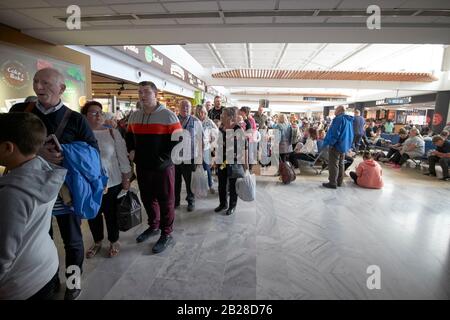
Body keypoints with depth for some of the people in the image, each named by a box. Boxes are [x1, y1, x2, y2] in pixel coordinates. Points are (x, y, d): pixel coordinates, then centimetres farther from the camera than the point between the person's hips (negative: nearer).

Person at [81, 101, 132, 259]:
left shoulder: (112, 133, -5)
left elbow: (122, 157, -3)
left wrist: (126, 178, -2)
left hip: (112, 183, -2)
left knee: (112, 214, 10)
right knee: (93, 216, 15)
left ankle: (114, 242, 33)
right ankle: (97, 241, 39)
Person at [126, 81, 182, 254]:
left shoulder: (168, 116, -10)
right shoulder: (134, 116, 10)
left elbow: (177, 141, -13)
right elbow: (129, 137, 22)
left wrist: (162, 159, -18)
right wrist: (131, 151, 3)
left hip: (162, 168, -6)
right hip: (142, 167, 6)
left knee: (165, 201, 6)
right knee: (147, 198, 19)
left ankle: (166, 234, 23)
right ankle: (153, 226, 41)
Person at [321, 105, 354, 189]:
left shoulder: (339, 119, -16)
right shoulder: (349, 120, 13)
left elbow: (335, 133, -23)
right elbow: (350, 134, 18)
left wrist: (330, 143, -18)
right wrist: (348, 144, 21)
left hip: (336, 145, -9)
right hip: (344, 145, 9)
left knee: (333, 164, -4)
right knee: (340, 164, 16)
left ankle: (333, 183, -2)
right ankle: (339, 181, 23)